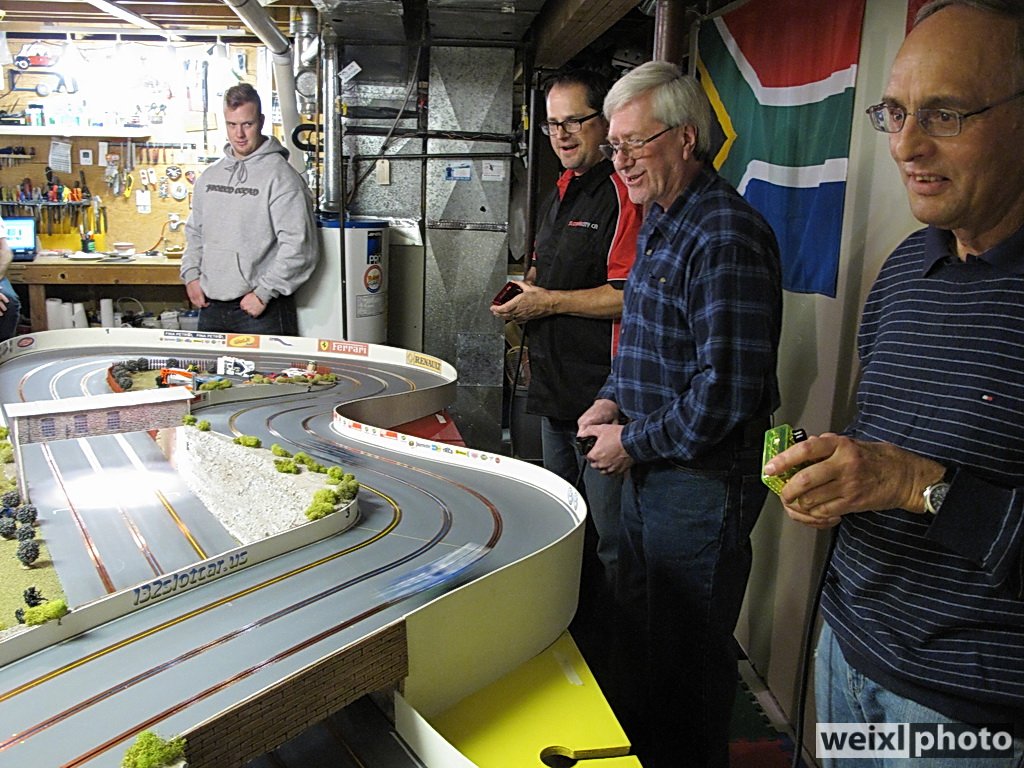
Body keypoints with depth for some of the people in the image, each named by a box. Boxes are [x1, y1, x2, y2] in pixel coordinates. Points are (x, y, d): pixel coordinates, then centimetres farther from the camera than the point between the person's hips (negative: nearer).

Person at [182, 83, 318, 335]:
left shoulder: (281, 176, -9)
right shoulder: (208, 177, 14)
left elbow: (299, 246, -16)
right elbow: (194, 232, 23)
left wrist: (263, 293, -16)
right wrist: (191, 274, 8)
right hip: (211, 307, 6)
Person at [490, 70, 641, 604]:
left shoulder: (621, 192, -15)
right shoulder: (562, 191, 16)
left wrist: (549, 301, -16)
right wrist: (527, 286, 6)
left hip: (600, 391, -10)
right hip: (553, 384, 10)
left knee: (609, 538, 1)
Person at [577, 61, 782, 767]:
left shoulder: (725, 235, -22)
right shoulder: (660, 223, 10)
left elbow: (724, 395, -27)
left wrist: (632, 443, -15)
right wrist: (614, 398, 4)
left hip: (703, 481, -10)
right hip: (651, 470, 10)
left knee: (688, 657, 10)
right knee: (638, 626, 25)